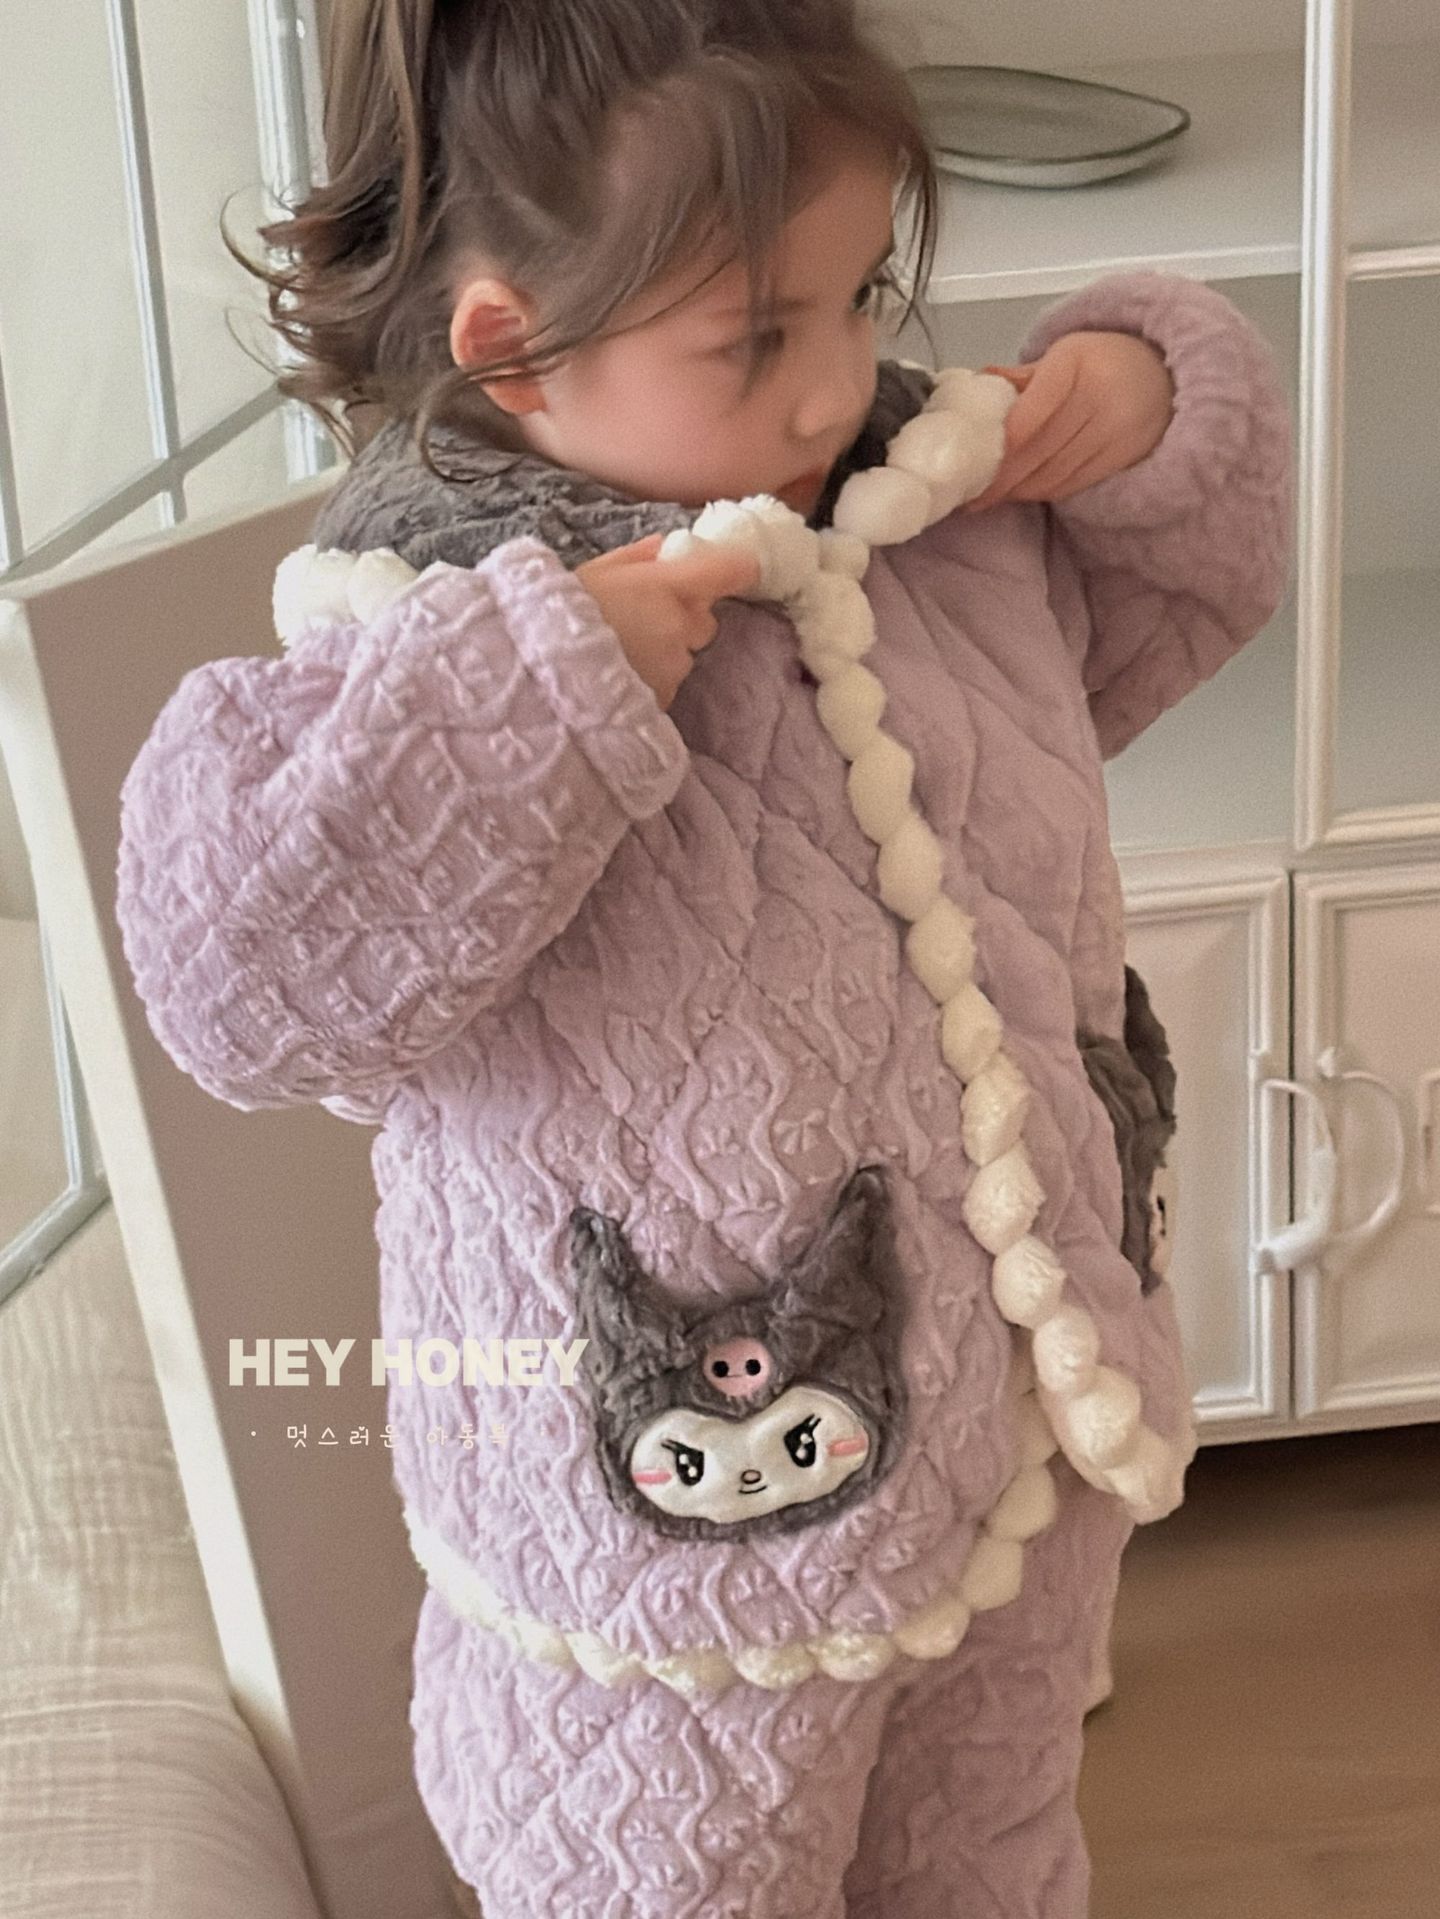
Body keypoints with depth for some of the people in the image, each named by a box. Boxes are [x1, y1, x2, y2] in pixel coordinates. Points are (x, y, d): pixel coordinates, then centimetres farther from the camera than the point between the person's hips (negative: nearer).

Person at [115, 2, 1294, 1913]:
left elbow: (1169, 603, 15)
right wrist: (539, 682, -39)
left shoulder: (940, 497, -4)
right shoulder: (431, 643, -23)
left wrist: (1151, 393, -5)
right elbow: (245, 985, -36)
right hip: (697, 1522, -5)